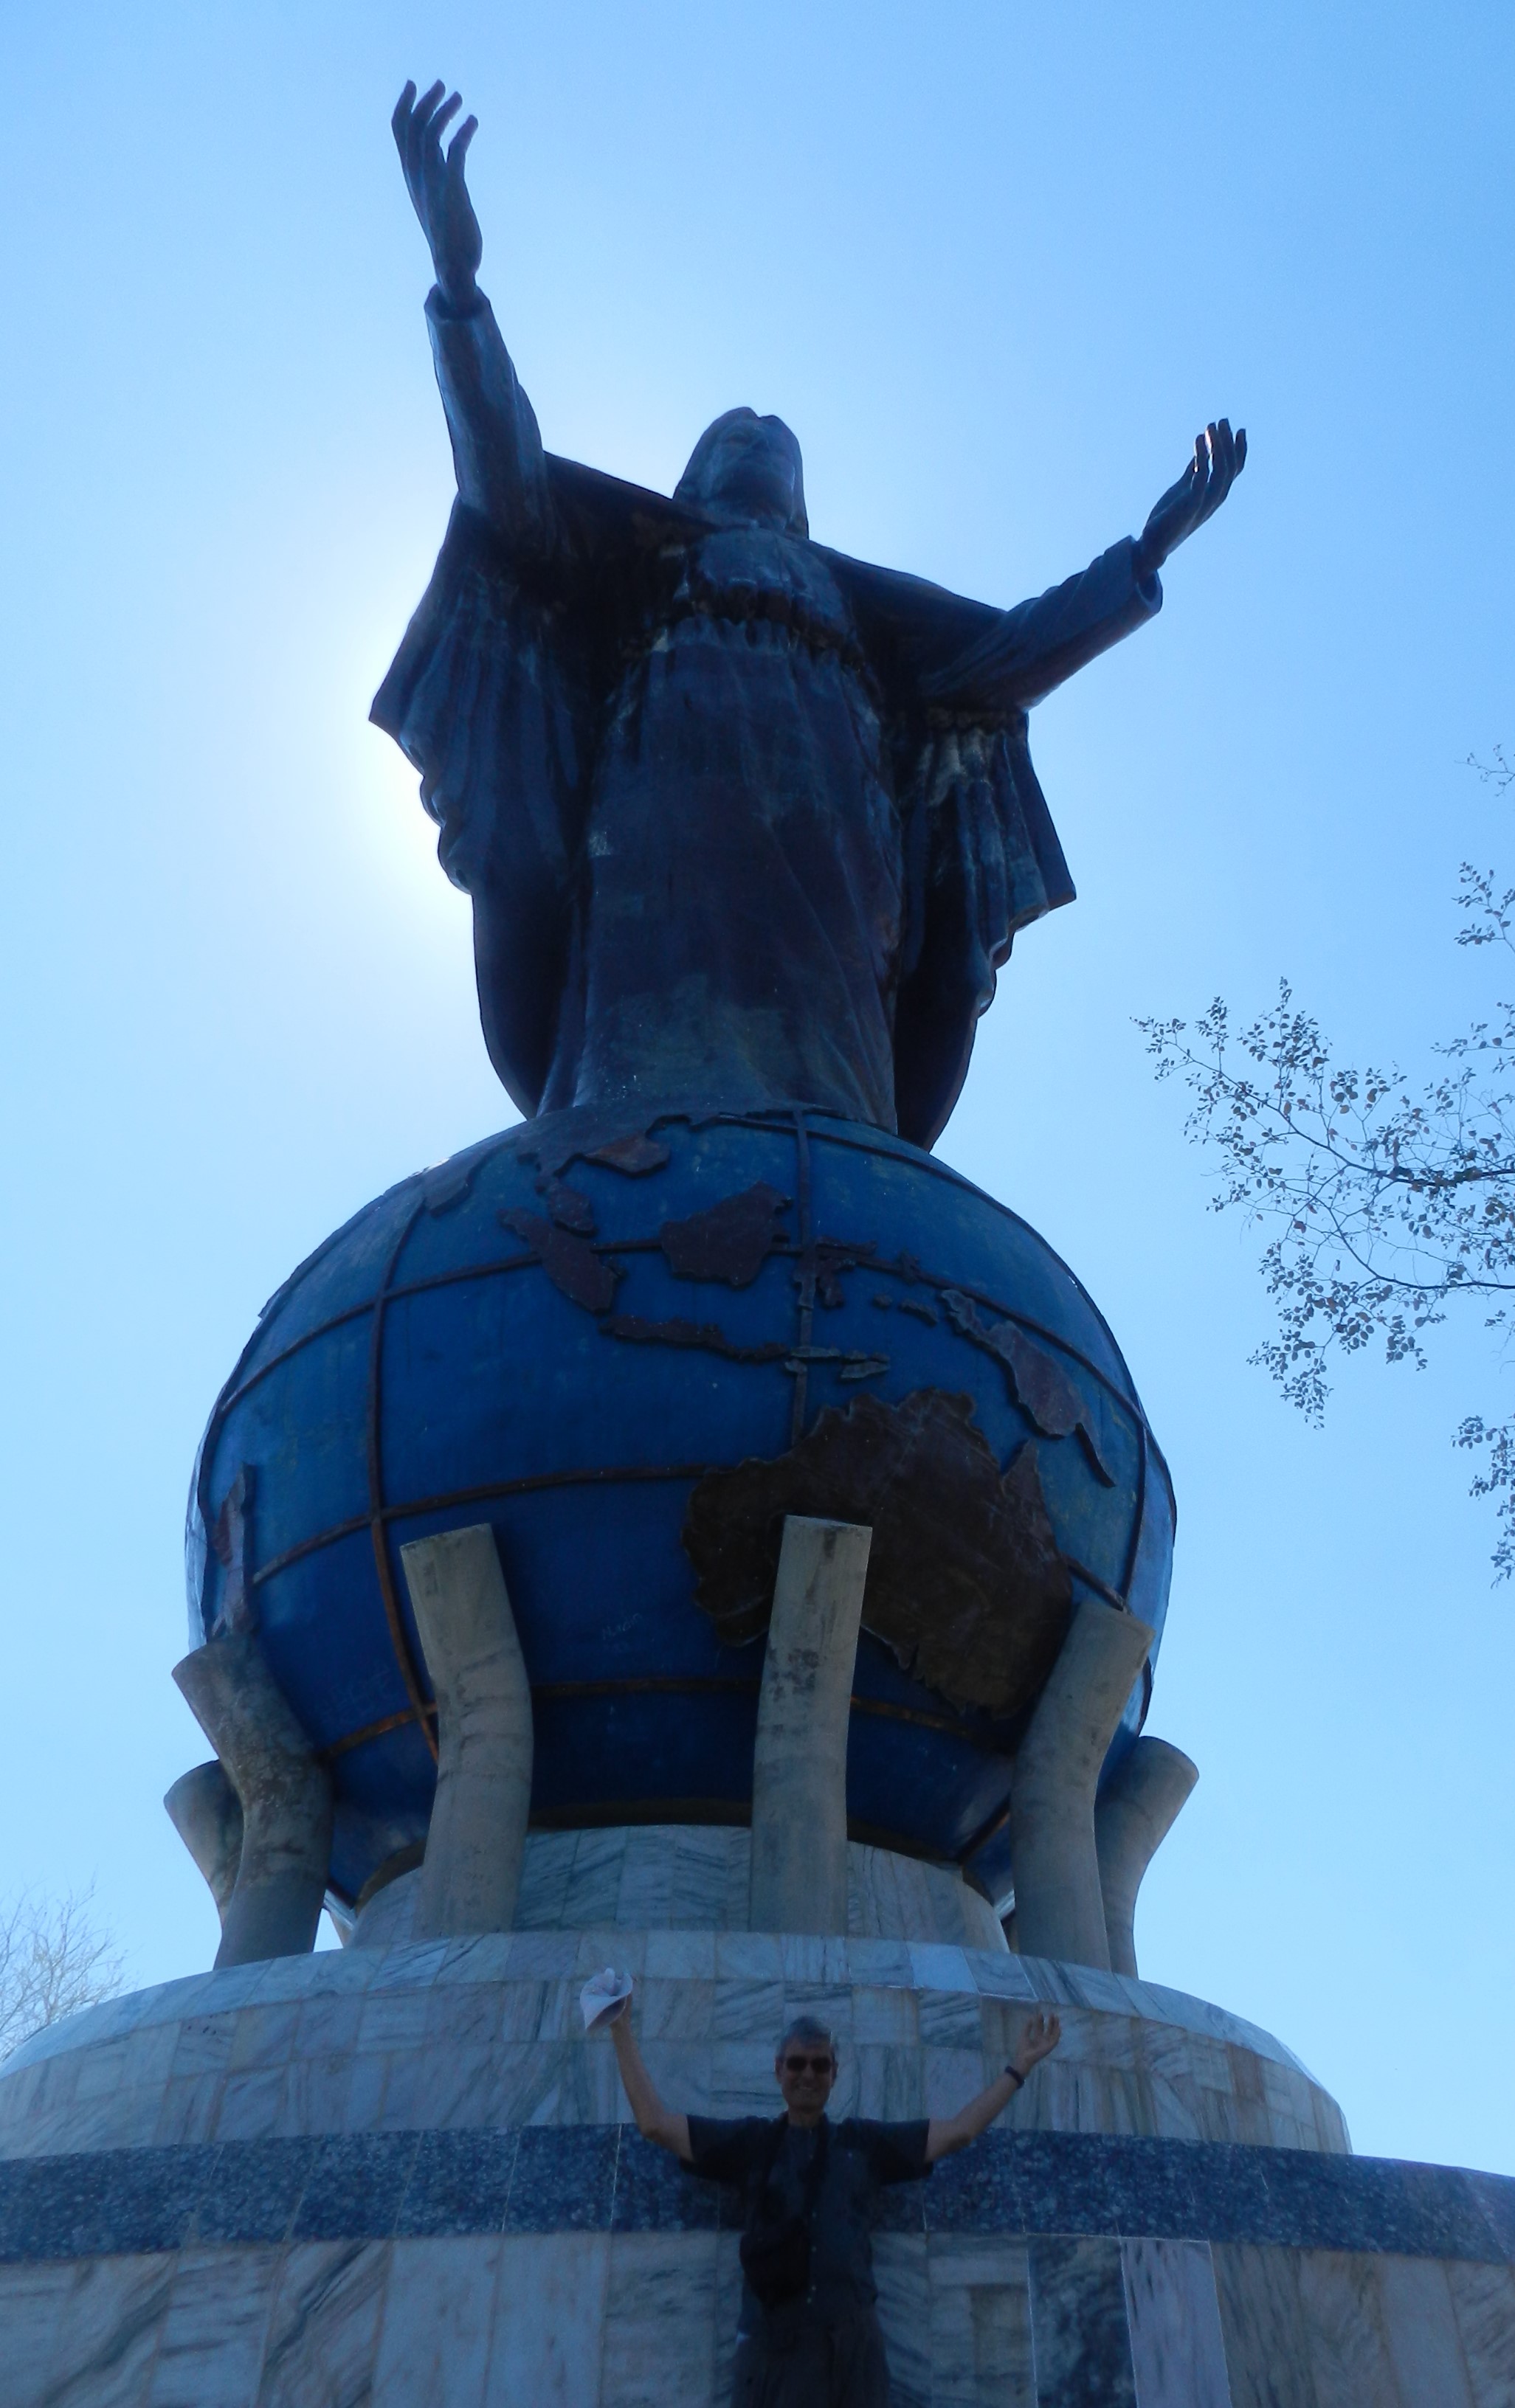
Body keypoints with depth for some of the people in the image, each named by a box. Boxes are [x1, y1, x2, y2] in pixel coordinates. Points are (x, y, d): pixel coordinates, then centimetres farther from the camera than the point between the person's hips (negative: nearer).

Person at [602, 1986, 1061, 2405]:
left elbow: (959, 2131, 16)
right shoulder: (751, 2141, 12)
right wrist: (622, 2030, 5)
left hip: (850, 2342, 1)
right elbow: (655, 2123, 8)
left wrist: (1018, 2067, 16)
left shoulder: (863, 2142, 15)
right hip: (770, 2344, -1)